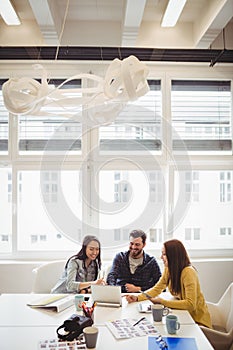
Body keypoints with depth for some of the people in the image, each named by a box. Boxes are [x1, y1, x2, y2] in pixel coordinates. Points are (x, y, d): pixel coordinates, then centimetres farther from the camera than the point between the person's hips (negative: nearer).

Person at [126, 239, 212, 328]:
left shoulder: (188, 272, -25)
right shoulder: (168, 269, -2)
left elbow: (190, 304, -29)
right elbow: (156, 289, 6)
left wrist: (162, 302, -31)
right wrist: (137, 298, -10)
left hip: (197, 320, -6)